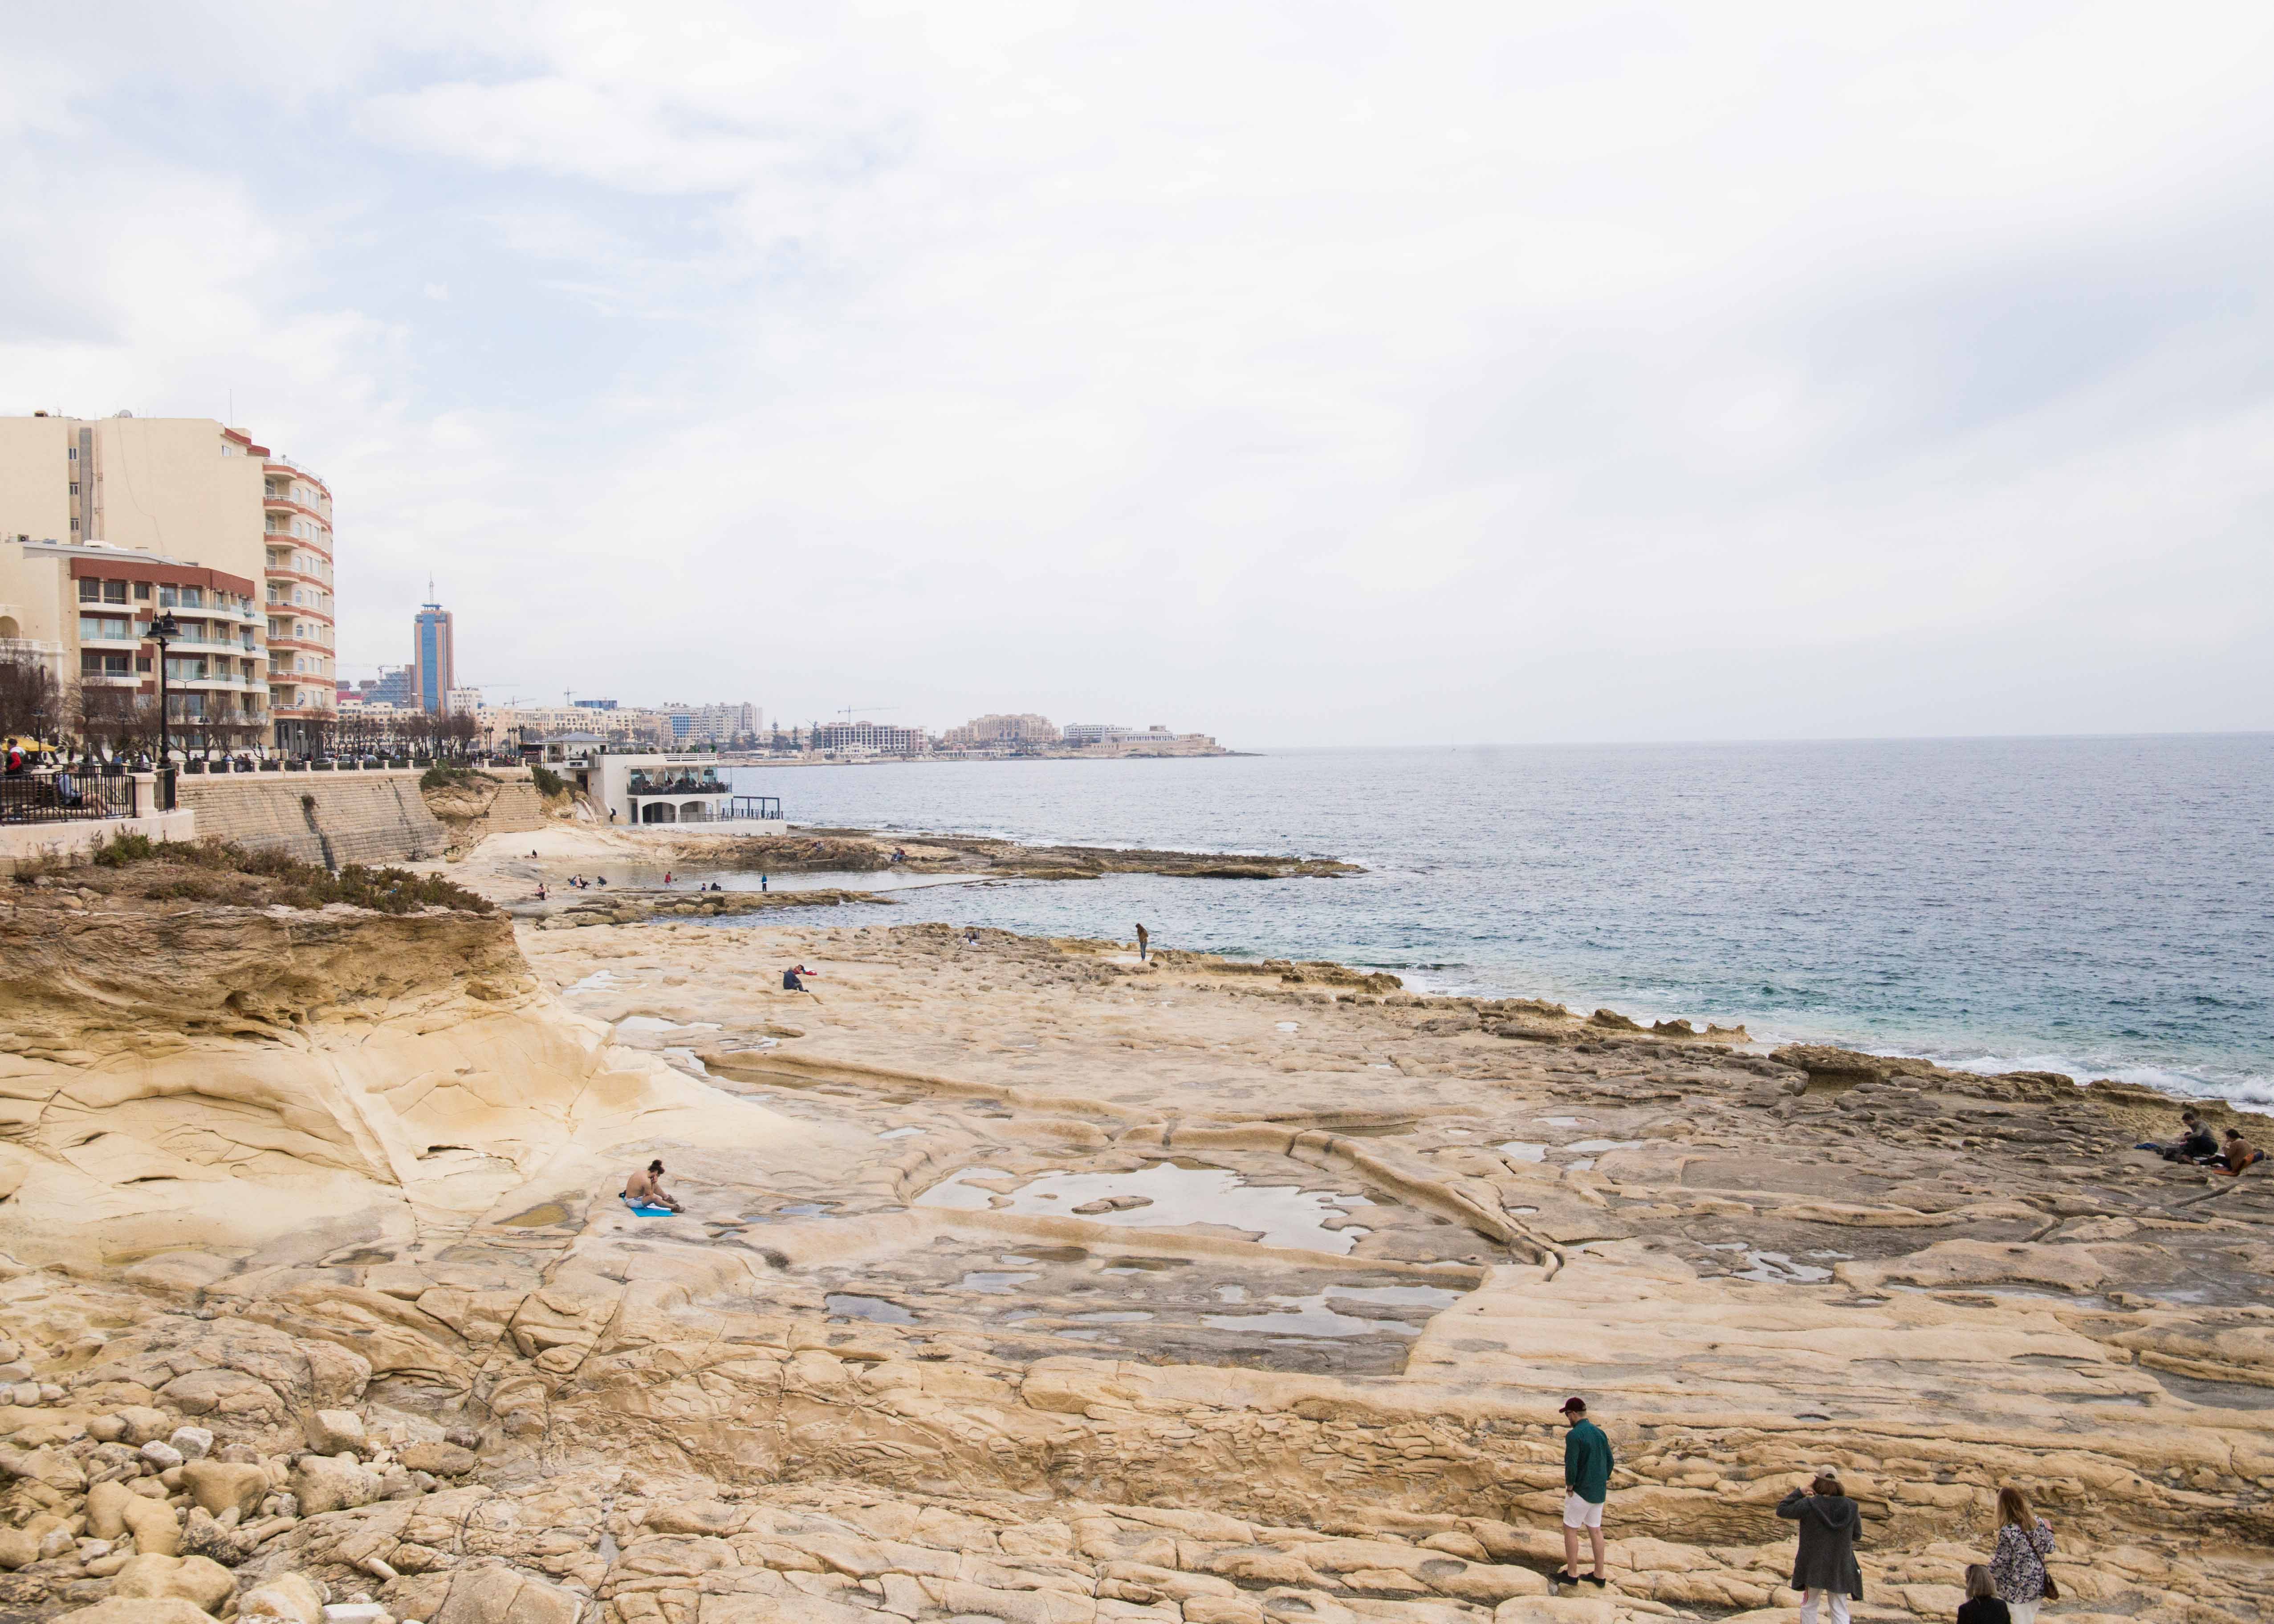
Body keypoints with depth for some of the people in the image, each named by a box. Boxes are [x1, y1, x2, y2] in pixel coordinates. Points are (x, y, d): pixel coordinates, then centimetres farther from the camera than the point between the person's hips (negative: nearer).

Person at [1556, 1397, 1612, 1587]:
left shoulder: (1574, 1436, -19)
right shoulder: (1599, 1433, 5)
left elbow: (1571, 1465, -23)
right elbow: (1609, 1461, 9)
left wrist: (1569, 1488, -10)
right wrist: (1603, 1482, 14)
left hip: (1581, 1491, -7)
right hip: (1599, 1491, 7)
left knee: (1570, 1530, 6)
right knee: (1595, 1530, 14)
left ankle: (1572, 1573, 10)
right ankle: (1599, 1575, 19)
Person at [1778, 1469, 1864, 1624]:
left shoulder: (1809, 1505, -19)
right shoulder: (1851, 1507, -11)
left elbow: (1781, 1510, -7)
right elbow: (1856, 1534, 4)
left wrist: (1800, 1492, -4)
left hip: (1814, 1567, -2)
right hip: (1841, 1569, 2)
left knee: (1809, 1606, 16)